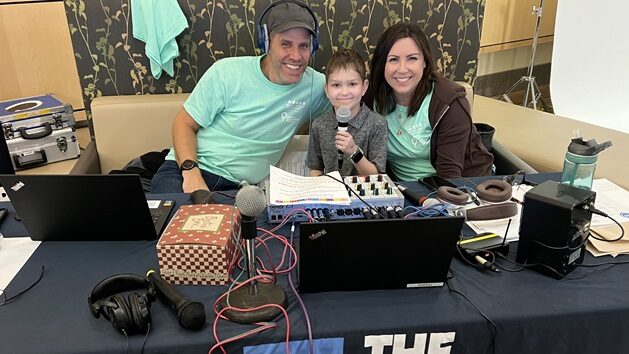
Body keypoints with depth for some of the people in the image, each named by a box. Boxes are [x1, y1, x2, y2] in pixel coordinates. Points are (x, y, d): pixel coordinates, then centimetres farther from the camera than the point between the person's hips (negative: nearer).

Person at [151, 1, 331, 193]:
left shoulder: (315, 85, -2)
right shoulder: (227, 72, -7)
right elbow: (184, 124, -2)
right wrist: (191, 172, -20)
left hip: (237, 188, 3)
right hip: (184, 170, -2)